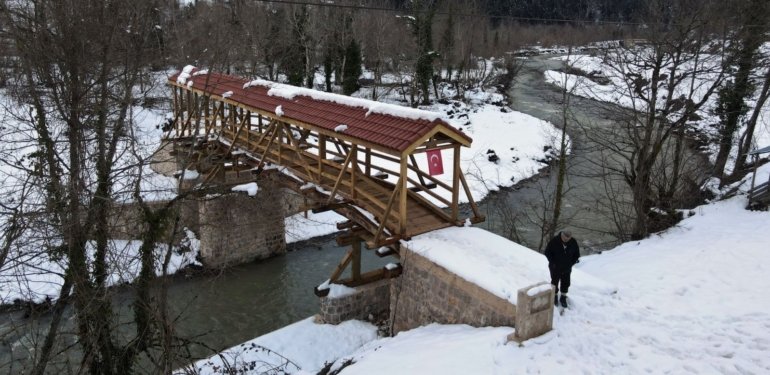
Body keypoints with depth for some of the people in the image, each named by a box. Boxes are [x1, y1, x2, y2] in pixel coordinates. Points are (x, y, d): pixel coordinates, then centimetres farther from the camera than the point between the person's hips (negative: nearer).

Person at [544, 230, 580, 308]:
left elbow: (576, 255, 2)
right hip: (555, 267, -2)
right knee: (555, 282, 12)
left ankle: (563, 298, 30)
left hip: (566, 268, 2)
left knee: (565, 283, 11)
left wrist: (571, 263, -9)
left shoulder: (573, 242, -13)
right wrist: (553, 263, -15)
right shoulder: (554, 241, -21)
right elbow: (547, 252, -11)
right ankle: (555, 297, 32)